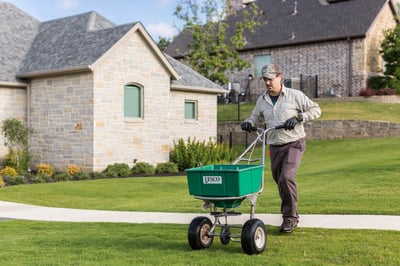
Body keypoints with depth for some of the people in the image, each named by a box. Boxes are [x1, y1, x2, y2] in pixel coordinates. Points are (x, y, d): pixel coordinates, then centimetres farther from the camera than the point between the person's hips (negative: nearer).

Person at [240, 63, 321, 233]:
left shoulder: (295, 95, -5)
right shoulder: (262, 100, 8)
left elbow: (315, 110, -1)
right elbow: (256, 118, 18)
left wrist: (298, 118, -16)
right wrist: (248, 123, -6)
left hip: (294, 144, -5)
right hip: (274, 147, 5)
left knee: (286, 178, -21)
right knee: (280, 182, 9)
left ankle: (290, 217, -9)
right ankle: (291, 215, 27)